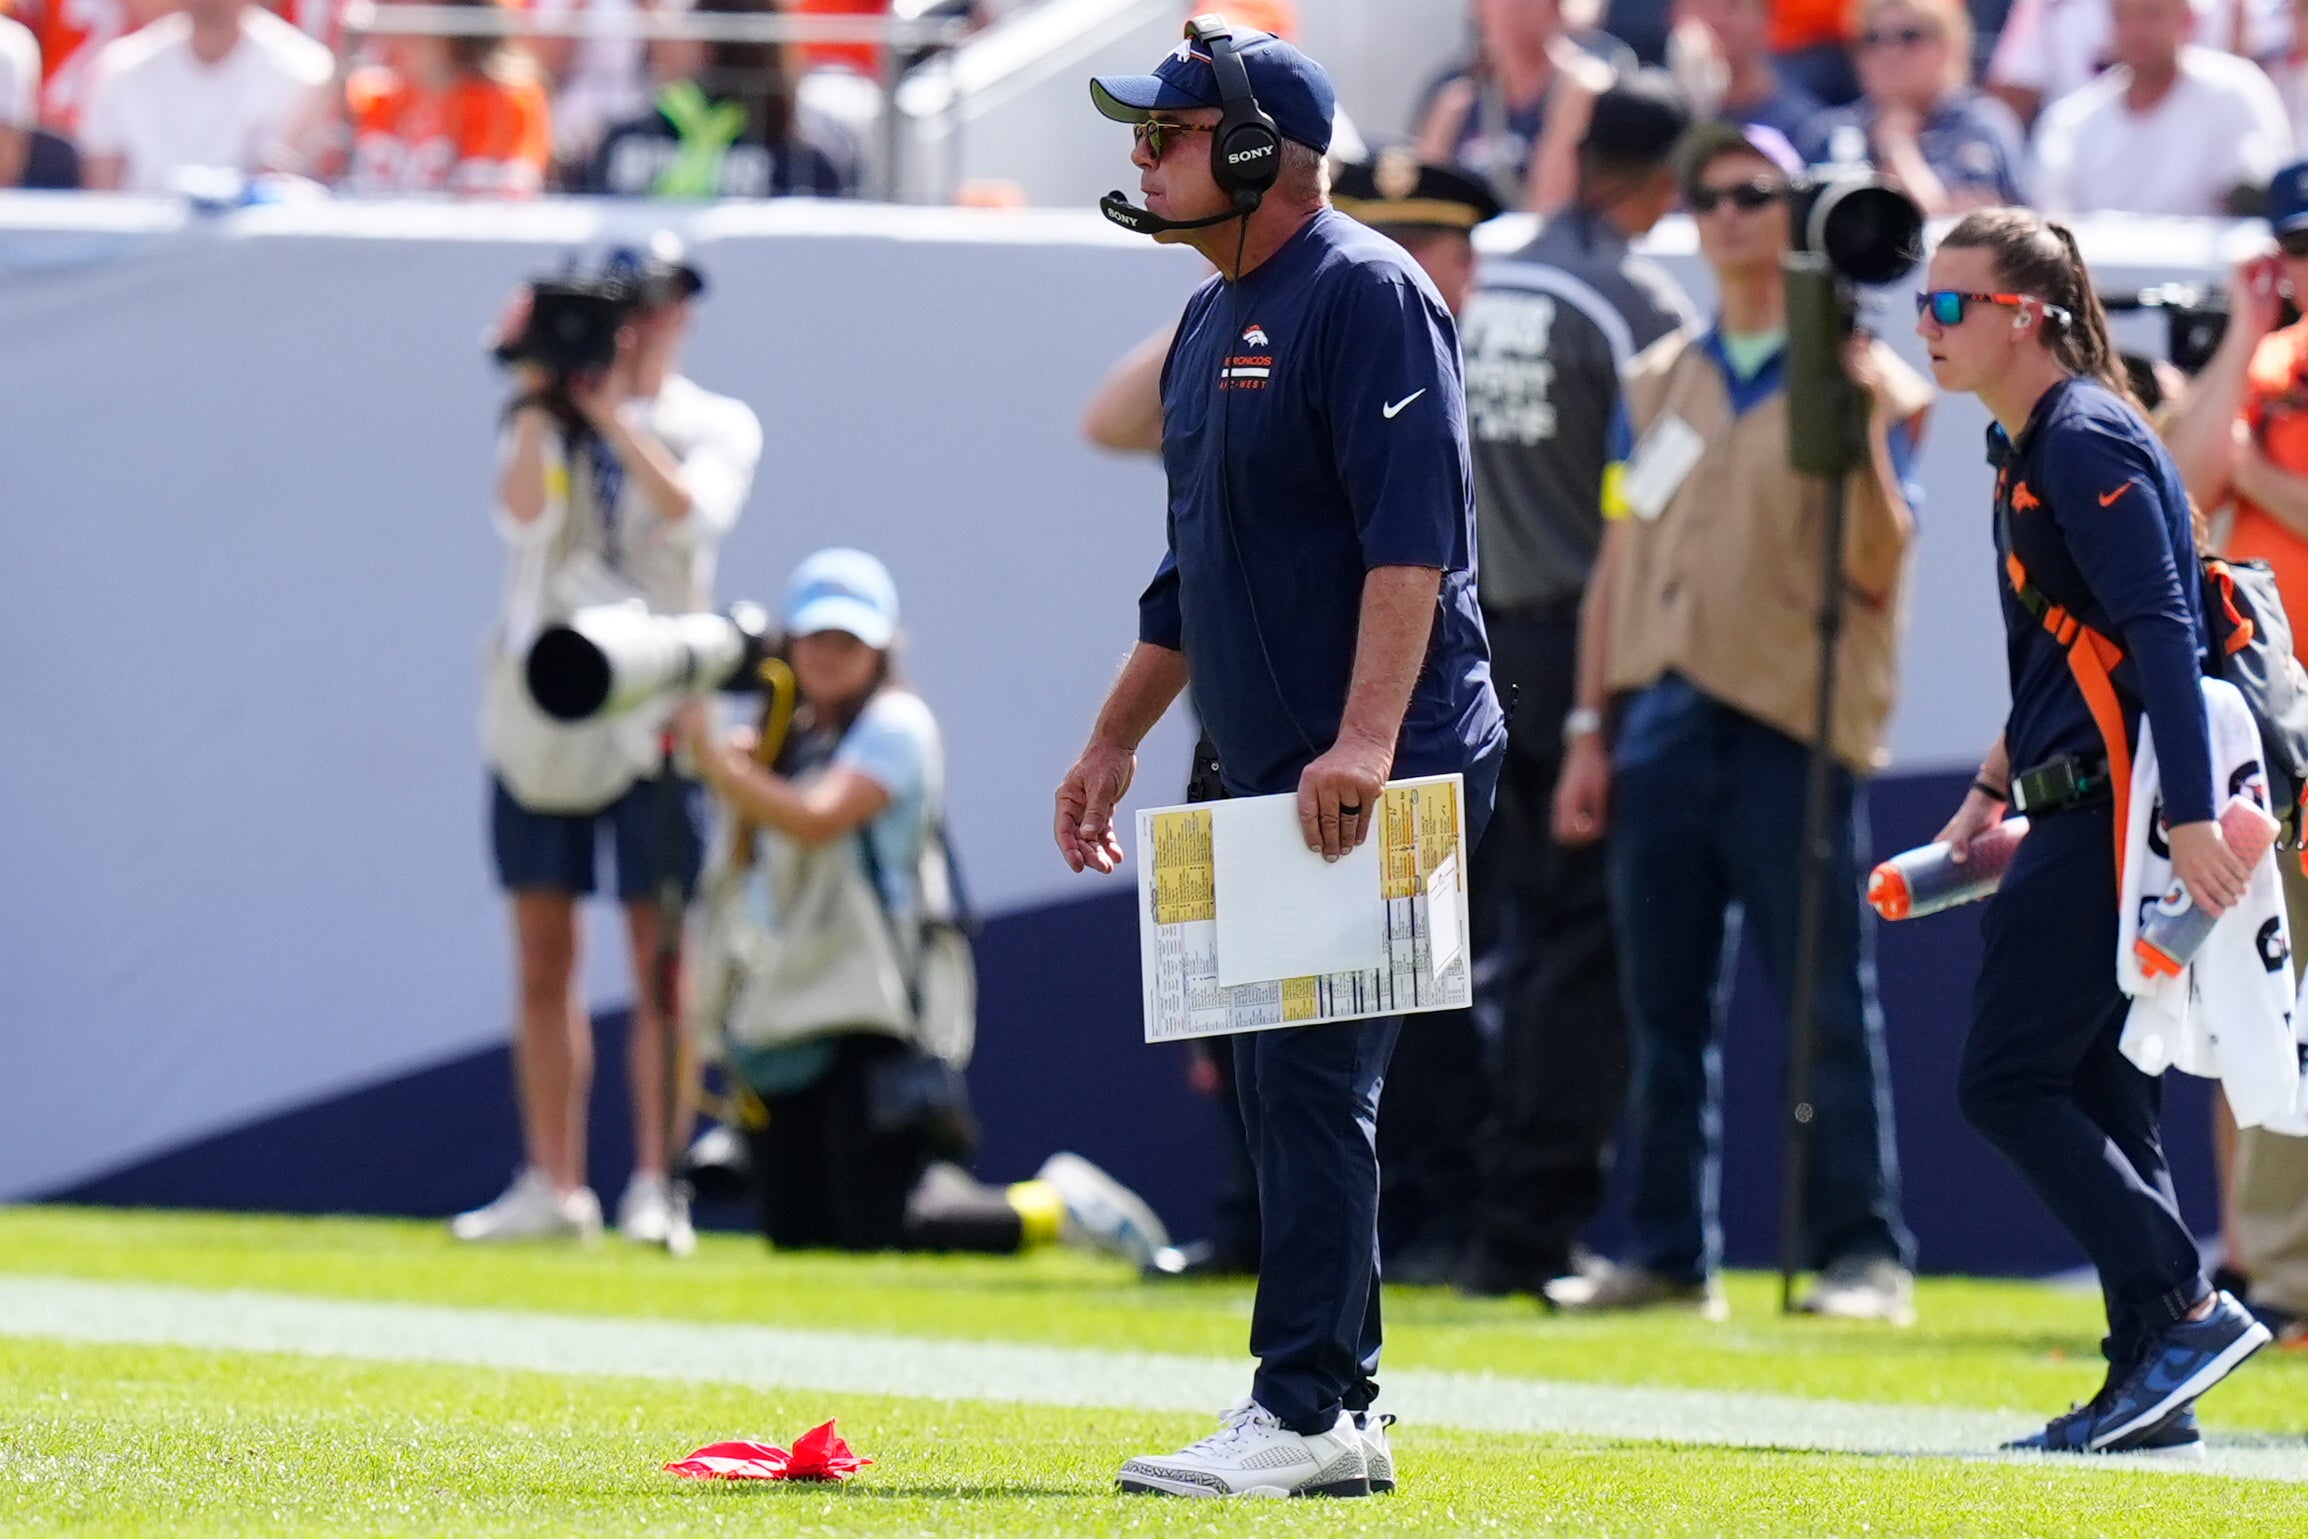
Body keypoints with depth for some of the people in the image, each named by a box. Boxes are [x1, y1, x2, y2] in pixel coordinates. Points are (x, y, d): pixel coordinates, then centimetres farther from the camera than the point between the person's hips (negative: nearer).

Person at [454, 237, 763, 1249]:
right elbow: (522, 512, -7)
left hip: (651, 707, -2)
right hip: (535, 705, 2)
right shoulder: (549, 420, 11)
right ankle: (553, 1186, 8)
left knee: (660, 959, -5)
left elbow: (688, 509, -14)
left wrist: (611, 410, -15)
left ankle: (654, 1185, -1)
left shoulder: (718, 427, 6)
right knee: (542, 962, 3)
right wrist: (538, 401, -12)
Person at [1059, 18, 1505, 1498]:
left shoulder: (1368, 294, -11)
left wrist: (1365, 739, -30)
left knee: (1314, 1082, -12)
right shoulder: (1215, 320, 18)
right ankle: (1340, 1419, 15)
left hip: (1379, 777, -10)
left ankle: (1306, 1416, -13)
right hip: (1270, 781, 10)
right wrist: (1115, 739, 25)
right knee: (1284, 1094, 10)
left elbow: (1411, 536, -21)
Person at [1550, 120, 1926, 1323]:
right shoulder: (1658, 384, 17)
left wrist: (1865, 440, -21)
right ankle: (1667, 1255, 13)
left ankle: (1863, 1255, -5)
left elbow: (1877, 575, -7)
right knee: (1665, 1010, 7)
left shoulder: (1861, 380, 1)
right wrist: (1591, 728, 11)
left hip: (1792, 728, -5)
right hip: (1662, 726, 5)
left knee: (1827, 1002, -7)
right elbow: (1621, 559, 17)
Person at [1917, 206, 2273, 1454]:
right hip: (2082, 812, 10)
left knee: (2007, 1084, -11)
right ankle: (2151, 1386, 11)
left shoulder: (2088, 443, -13)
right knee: (2094, 1089, 10)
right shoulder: (2022, 450, 17)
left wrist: (2191, 816, -29)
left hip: (2120, 810, -10)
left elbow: (2161, 634, -22)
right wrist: (1996, 786, 24)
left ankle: (2185, 1313, -12)